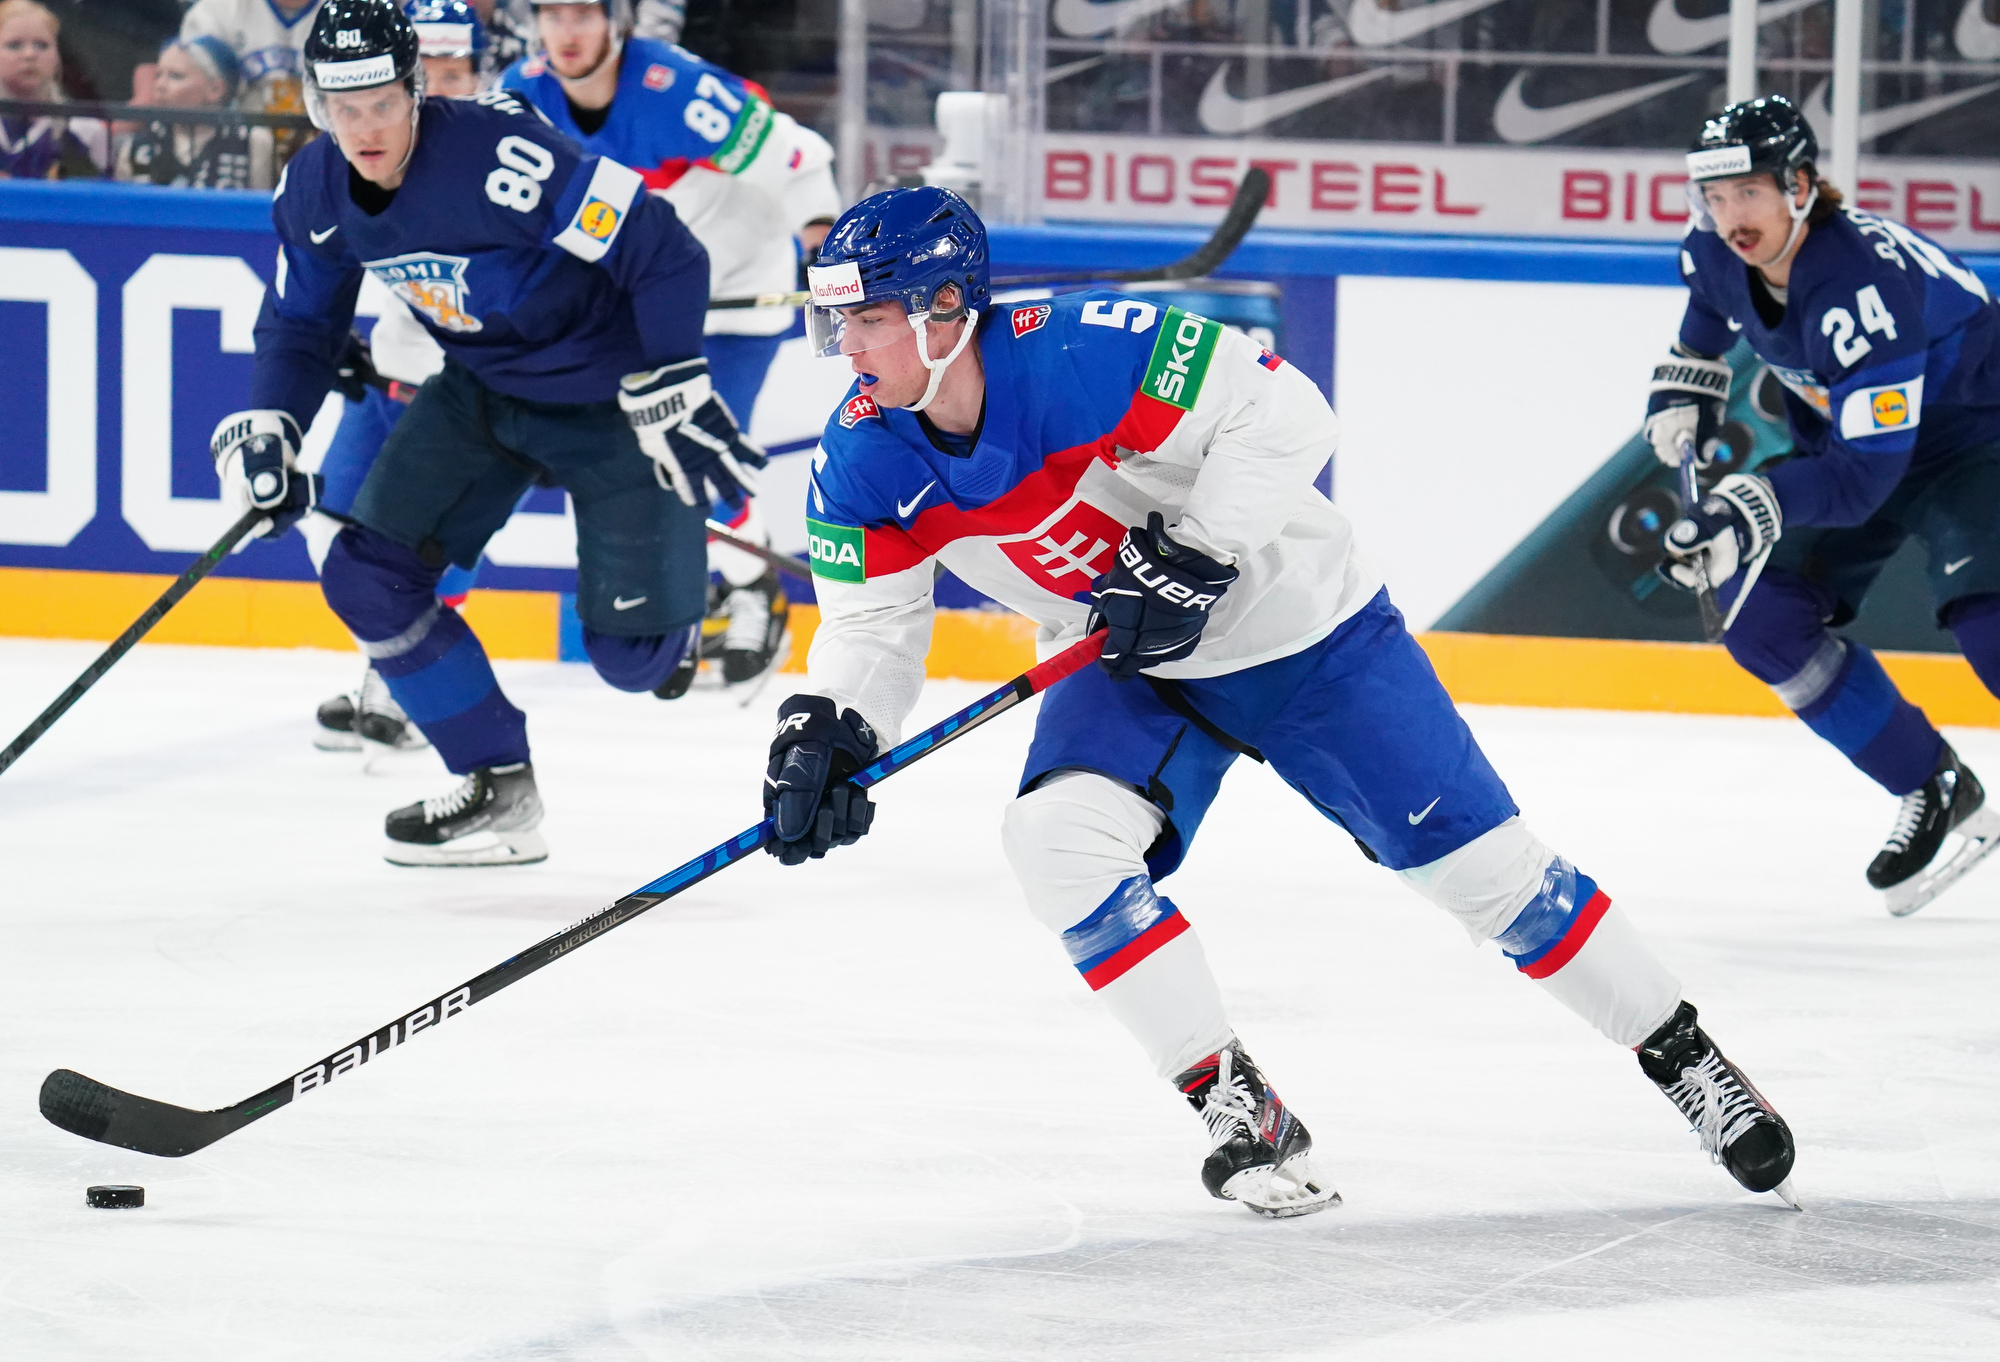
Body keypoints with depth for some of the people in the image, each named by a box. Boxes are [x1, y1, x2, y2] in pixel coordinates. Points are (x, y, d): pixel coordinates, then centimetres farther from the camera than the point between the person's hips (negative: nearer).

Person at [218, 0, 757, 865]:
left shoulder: (498, 156, -33)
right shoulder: (316, 191, -10)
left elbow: (662, 253, -29)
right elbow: (302, 321, 8)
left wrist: (672, 397, -28)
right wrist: (264, 432, -8)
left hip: (607, 396, -7)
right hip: (484, 388, 7)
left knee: (631, 655, -8)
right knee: (367, 572, -7)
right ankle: (499, 793, 5)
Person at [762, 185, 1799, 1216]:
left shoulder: (1078, 353, -31)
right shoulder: (862, 461, -14)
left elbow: (1280, 415, -27)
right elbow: (870, 627, -5)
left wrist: (1196, 553, -32)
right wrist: (822, 732, -23)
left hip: (1296, 625, -5)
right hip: (1128, 673, 5)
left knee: (1479, 863, -2)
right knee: (1056, 840, -22)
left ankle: (1683, 1057, 16)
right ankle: (1239, 1111, -12)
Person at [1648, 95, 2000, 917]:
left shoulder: (1861, 285, -37)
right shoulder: (1715, 255, -14)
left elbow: (1865, 473, -40)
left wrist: (1754, 506, -51)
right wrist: (1686, 391, 6)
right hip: (1846, 432, 8)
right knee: (1764, 617, -4)